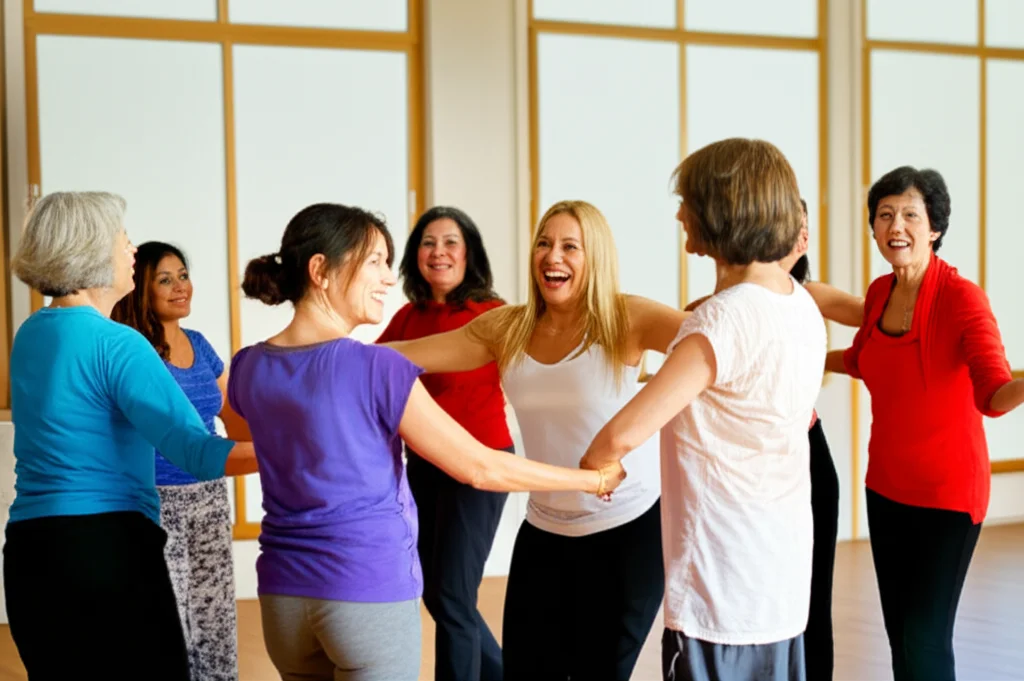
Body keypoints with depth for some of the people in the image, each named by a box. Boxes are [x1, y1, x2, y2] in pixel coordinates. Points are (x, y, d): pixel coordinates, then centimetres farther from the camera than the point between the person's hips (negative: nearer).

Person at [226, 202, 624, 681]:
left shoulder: (248, 369, 0)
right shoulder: (377, 369, -17)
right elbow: (481, 468, -12)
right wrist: (597, 479, -2)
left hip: (284, 594, 6)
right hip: (371, 593, -6)